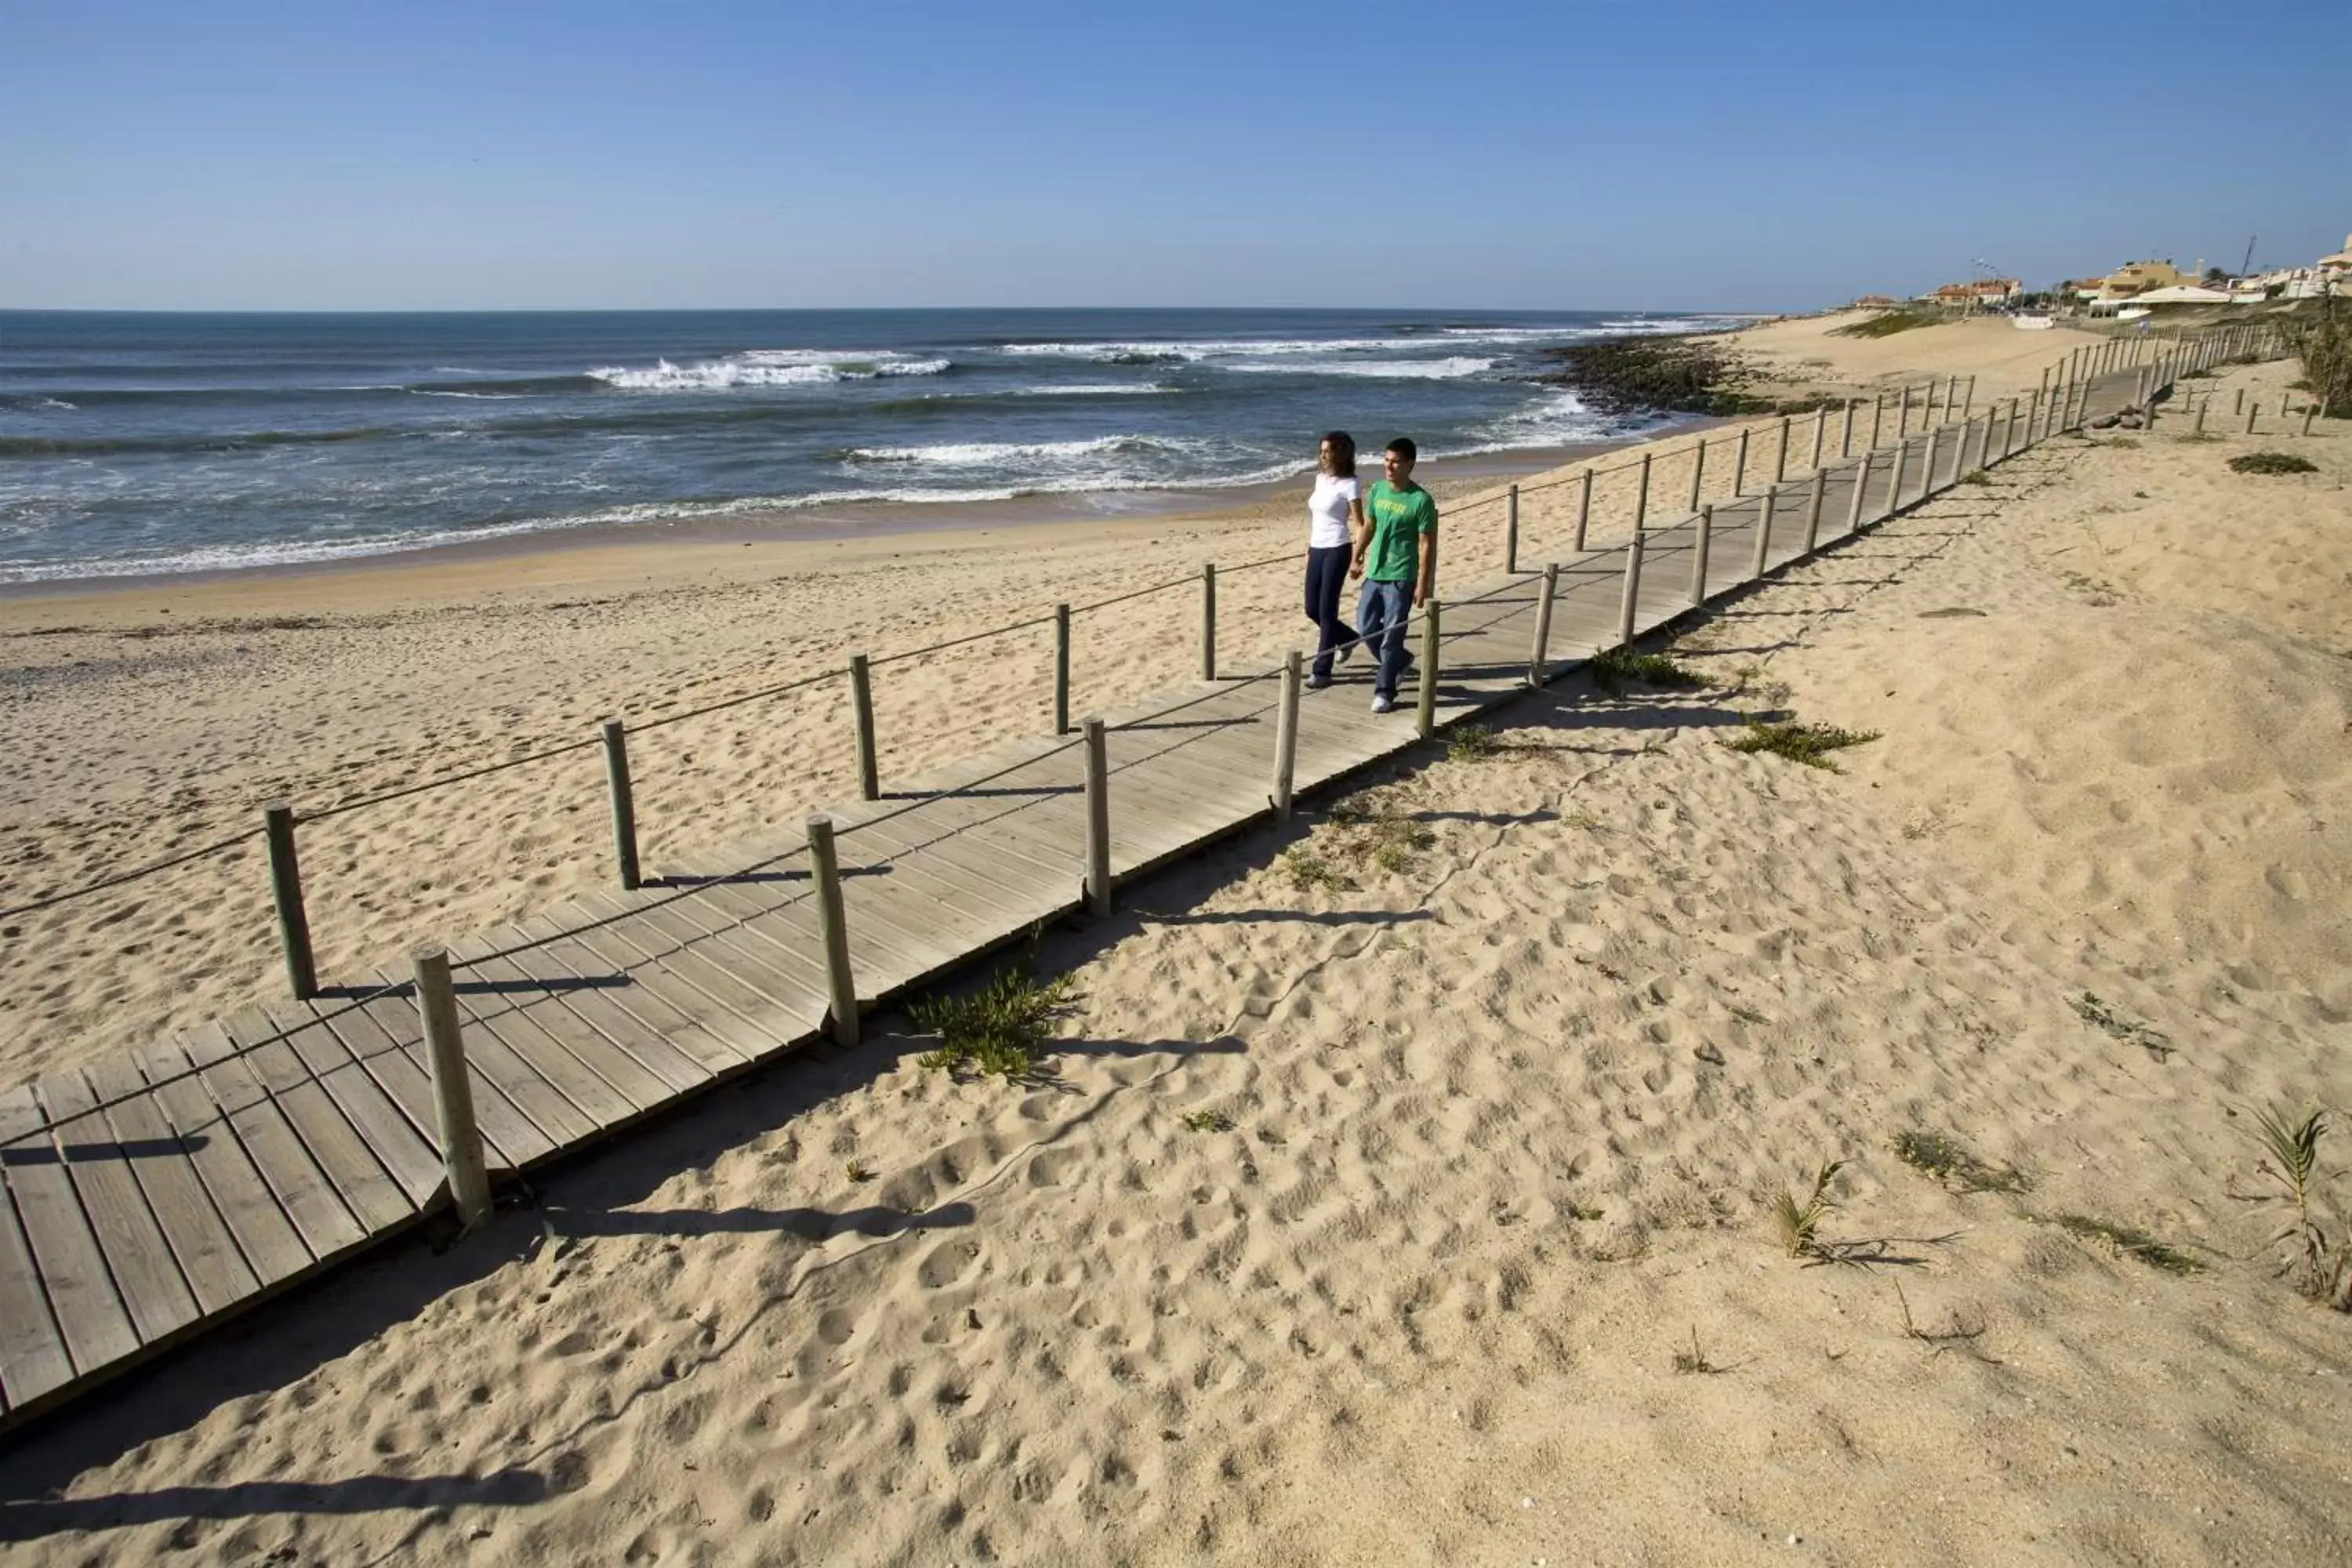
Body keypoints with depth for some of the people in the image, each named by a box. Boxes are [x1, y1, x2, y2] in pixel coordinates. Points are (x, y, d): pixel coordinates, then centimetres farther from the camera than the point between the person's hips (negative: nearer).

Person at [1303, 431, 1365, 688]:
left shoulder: (1349, 485, -10)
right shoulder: (1320, 479, 11)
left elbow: (1359, 525, -13)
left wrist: (1357, 557, -22)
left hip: (1337, 550, -7)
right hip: (1316, 549, 8)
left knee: (1327, 610, -5)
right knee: (1312, 609, 11)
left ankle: (1322, 671, 2)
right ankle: (1348, 638, 37)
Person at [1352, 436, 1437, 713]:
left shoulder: (1421, 500, -14)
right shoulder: (1378, 489, 4)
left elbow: (1427, 545, -13)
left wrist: (1423, 584, -15)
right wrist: (1357, 557, 19)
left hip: (1401, 578, -6)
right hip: (1374, 573, 6)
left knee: (1391, 636, -4)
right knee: (1365, 628, 10)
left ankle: (1385, 692, 6)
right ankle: (1397, 663, 35)